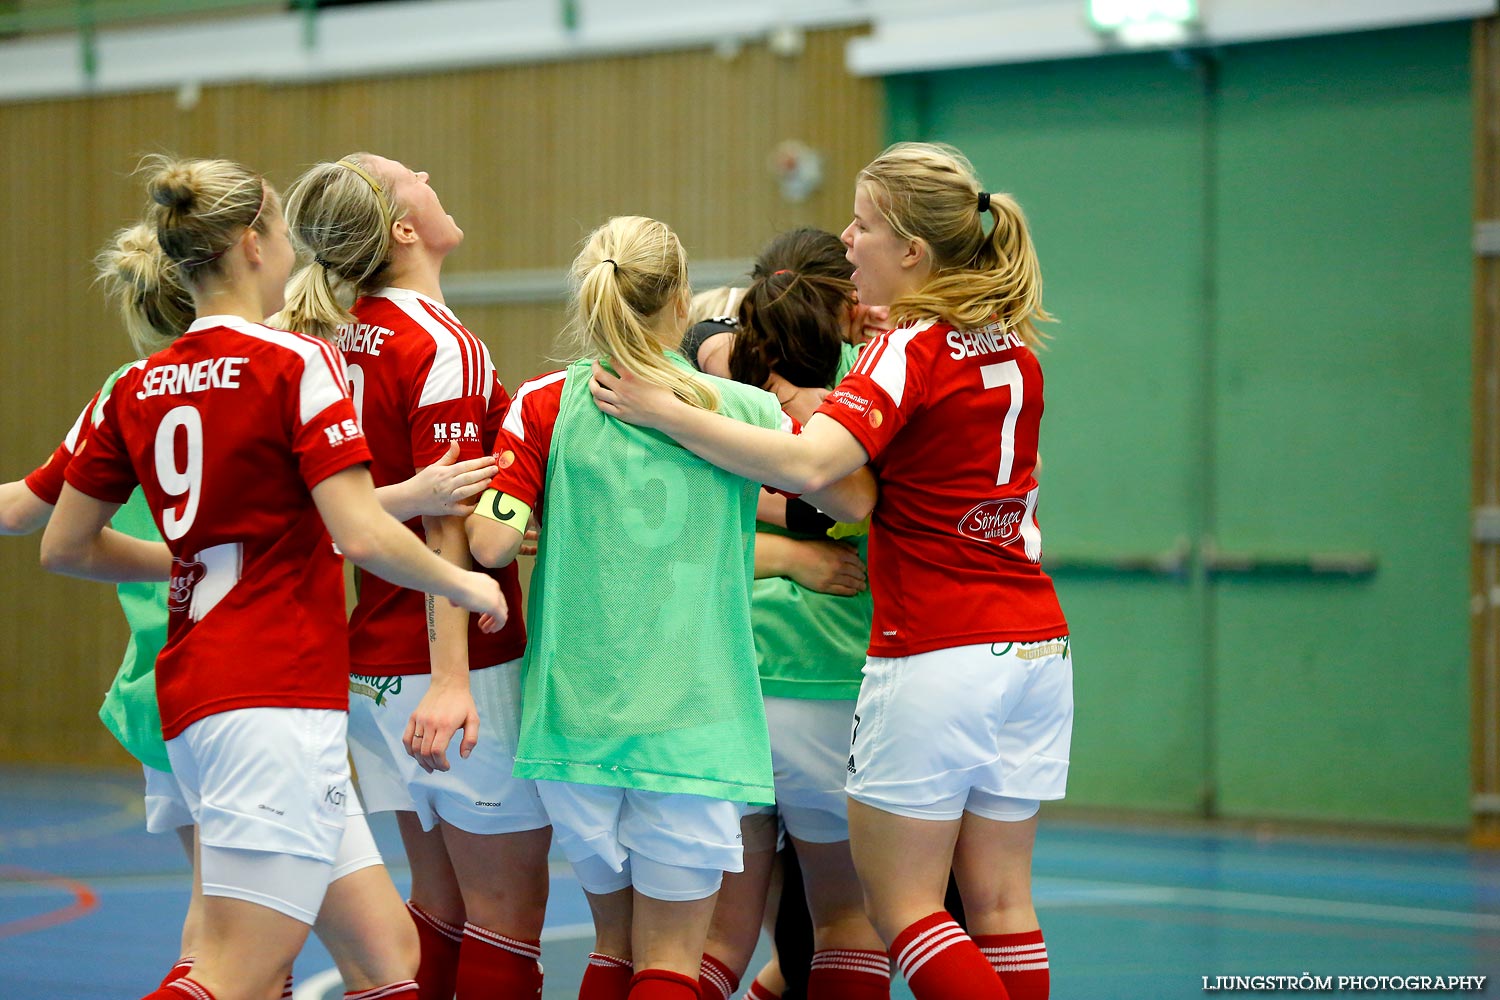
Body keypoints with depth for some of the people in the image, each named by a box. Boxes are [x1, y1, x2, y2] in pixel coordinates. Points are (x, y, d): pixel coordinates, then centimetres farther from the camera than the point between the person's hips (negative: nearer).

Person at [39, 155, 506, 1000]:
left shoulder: (138, 390, 11)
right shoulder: (295, 364, -9)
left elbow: (66, 546, 17)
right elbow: (363, 535, -17)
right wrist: (465, 584, 1)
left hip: (193, 691, 8)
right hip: (281, 696, -8)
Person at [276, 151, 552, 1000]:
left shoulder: (337, 336, 7)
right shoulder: (444, 348, -16)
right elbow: (446, 527, -21)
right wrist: (450, 680, -25)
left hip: (371, 658, 8)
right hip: (455, 664, -8)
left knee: (441, 899, 15)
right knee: (508, 905, -1)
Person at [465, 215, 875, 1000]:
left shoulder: (546, 405, 1)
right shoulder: (740, 406, 1)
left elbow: (492, 541, -9)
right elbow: (856, 498, 7)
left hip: (577, 709, 2)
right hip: (693, 714, -2)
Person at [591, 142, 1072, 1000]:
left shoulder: (913, 349, -13)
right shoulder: (1014, 348, 11)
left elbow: (809, 464, -27)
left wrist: (664, 412, -24)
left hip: (935, 657, -7)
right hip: (1036, 647, 7)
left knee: (900, 904, 1)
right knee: (1000, 903, 9)